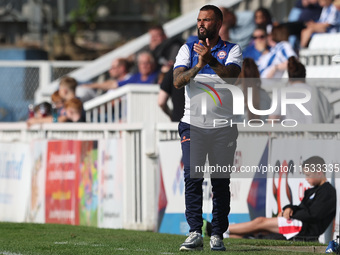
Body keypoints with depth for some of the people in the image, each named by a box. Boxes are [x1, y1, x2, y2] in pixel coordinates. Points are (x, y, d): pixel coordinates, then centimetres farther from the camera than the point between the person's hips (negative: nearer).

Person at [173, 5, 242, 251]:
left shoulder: (232, 50, 4)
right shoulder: (188, 49, 8)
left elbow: (231, 74, -16)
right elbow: (177, 81, -6)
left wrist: (210, 60, -33)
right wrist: (197, 67, -24)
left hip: (224, 126, 0)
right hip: (193, 124, 0)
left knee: (221, 182, 2)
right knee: (193, 178, -11)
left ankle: (218, 235, 7)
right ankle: (195, 233, -14)